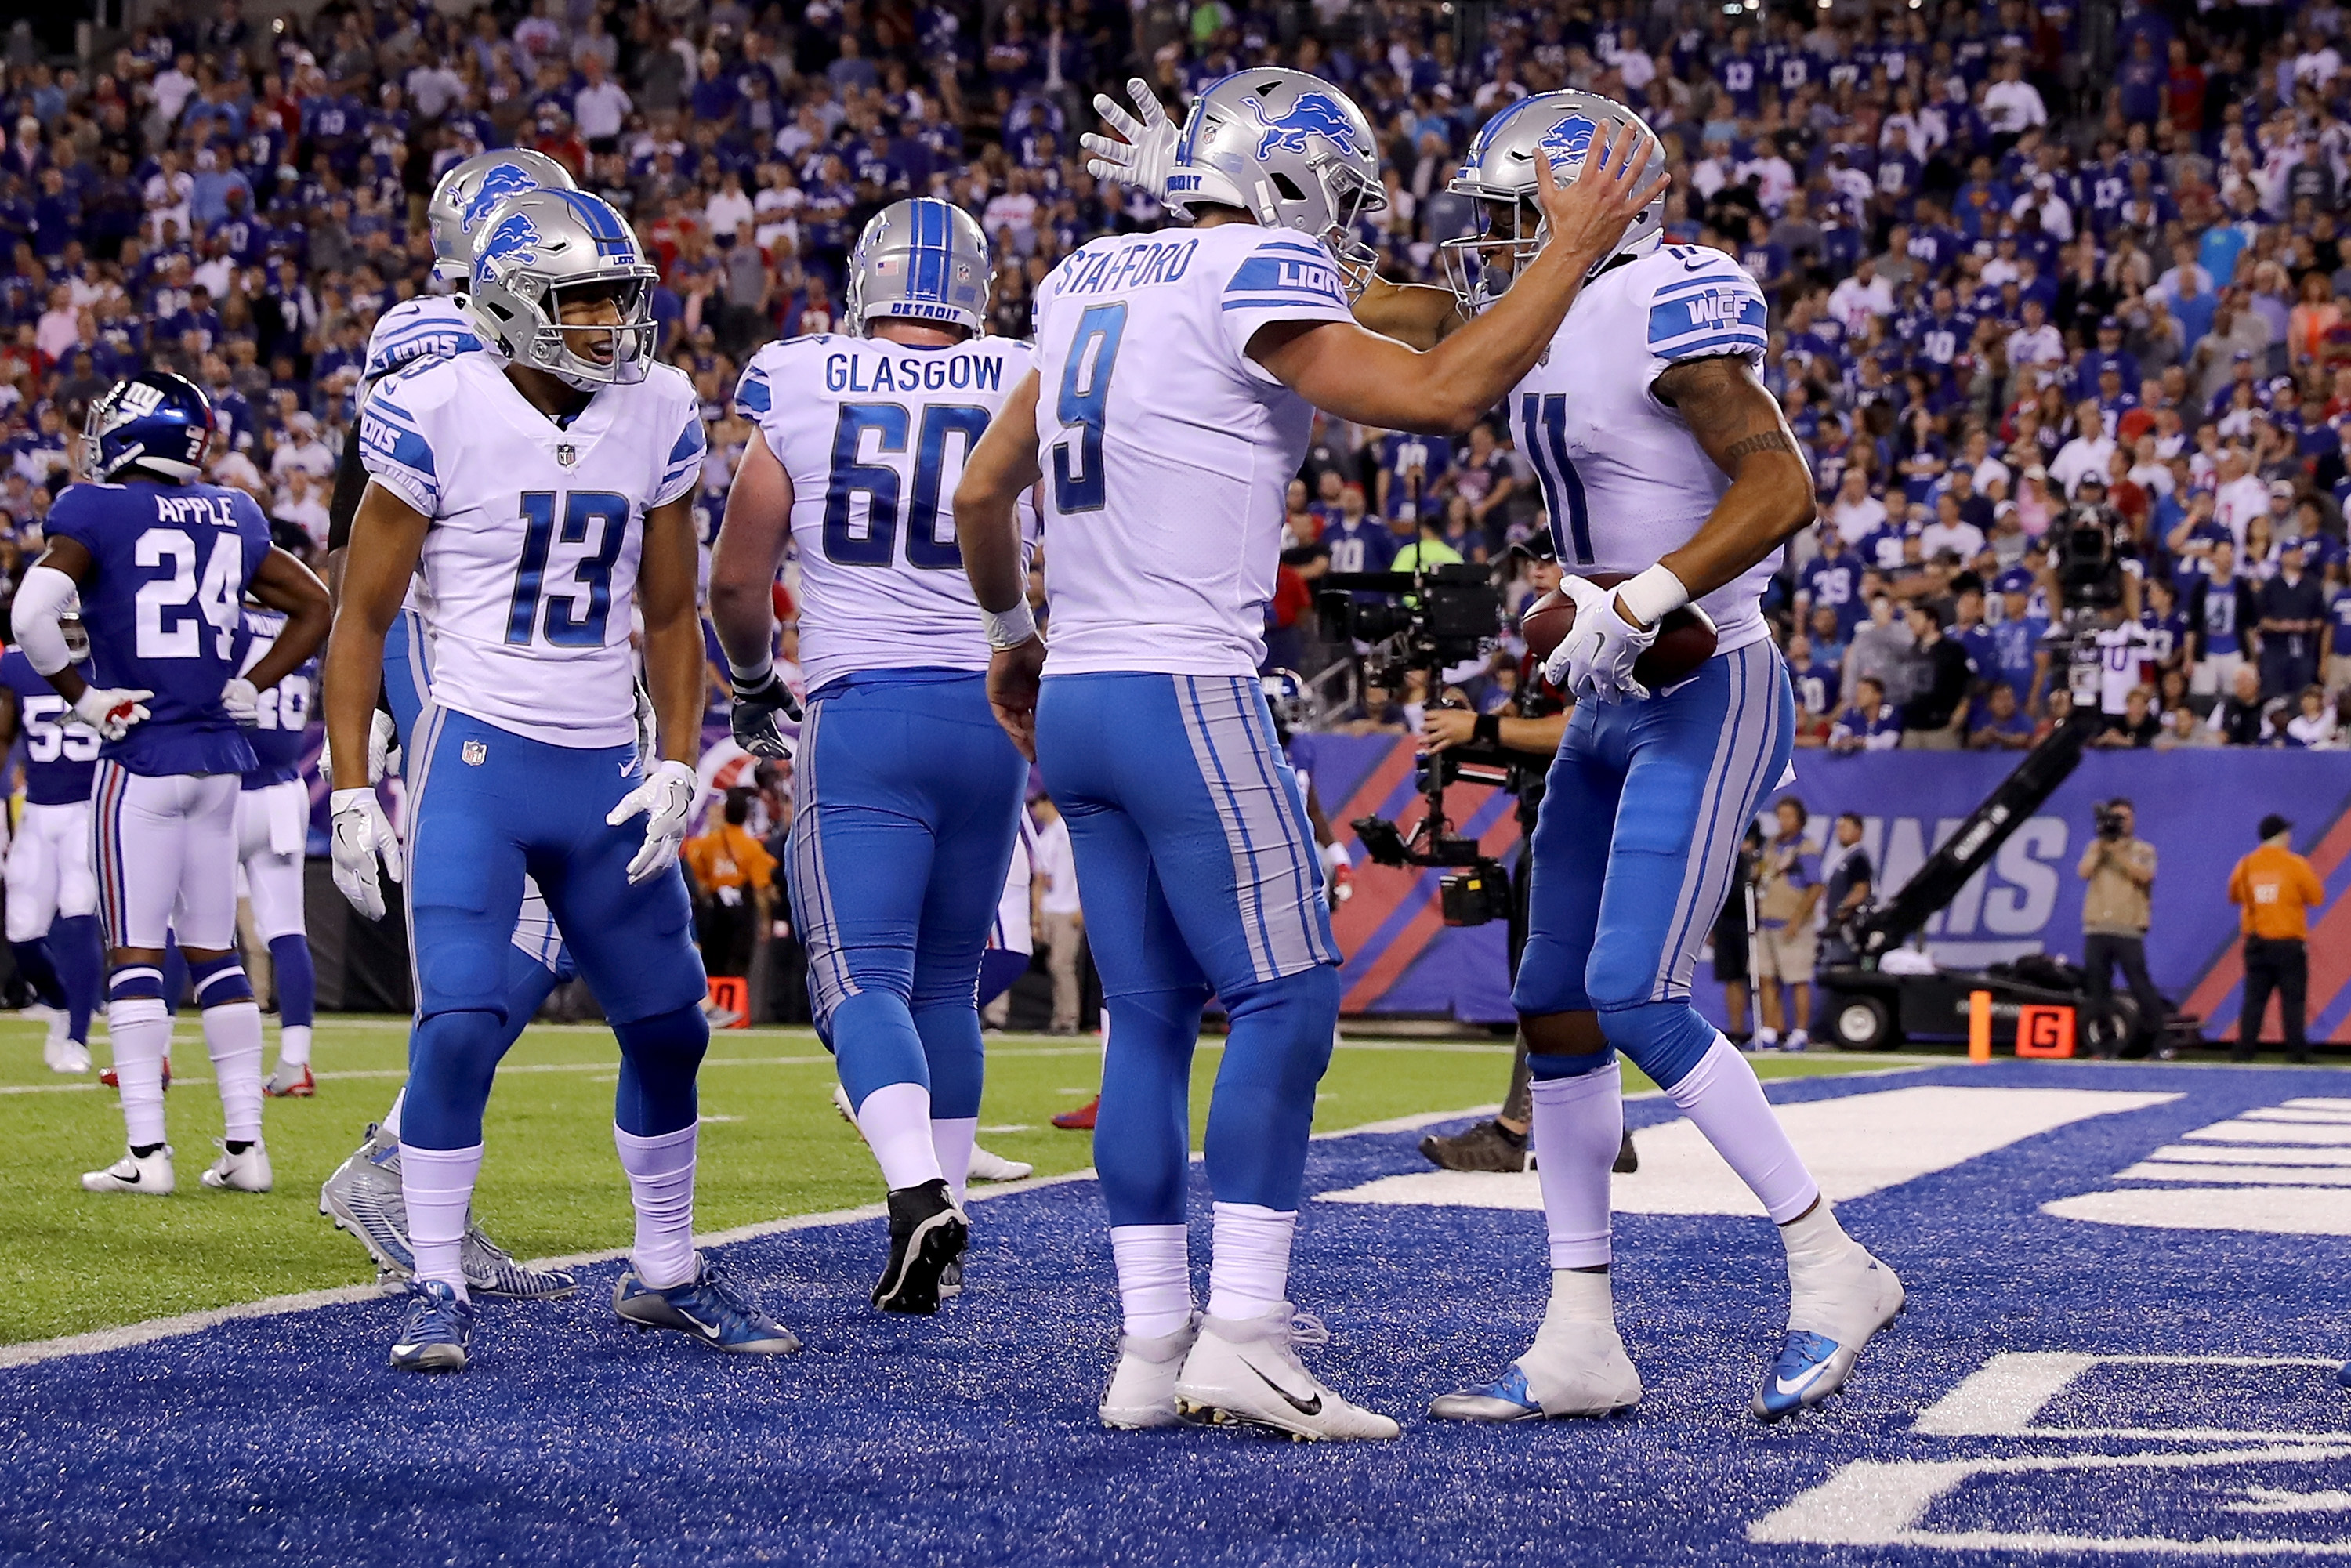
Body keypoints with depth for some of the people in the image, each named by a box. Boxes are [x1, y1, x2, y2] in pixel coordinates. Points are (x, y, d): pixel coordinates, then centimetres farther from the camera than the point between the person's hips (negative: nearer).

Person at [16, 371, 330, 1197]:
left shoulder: (99, 513, -8)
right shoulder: (232, 518, 9)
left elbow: (32, 613, -19)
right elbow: (314, 608, 17)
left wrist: (80, 696, -8)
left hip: (140, 758, -5)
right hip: (219, 758, 5)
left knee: (134, 955, -2)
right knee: (215, 953, 11)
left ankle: (146, 1151, -5)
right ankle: (244, 1144, 9)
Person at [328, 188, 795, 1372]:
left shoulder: (656, 417, 4)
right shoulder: (442, 416, -9)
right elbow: (362, 617, -3)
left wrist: (677, 766, 3)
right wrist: (350, 791, -8)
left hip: (605, 768, 5)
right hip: (476, 754, -5)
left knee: (667, 1027, 10)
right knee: (461, 1022, -16)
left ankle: (665, 1272, 27)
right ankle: (436, 1290, -4)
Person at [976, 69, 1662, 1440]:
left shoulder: (1092, 284, 16)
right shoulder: (1254, 287, -8)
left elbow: (984, 492, 23)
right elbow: (1441, 395, -14)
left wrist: (1014, 635, 38)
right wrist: (1576, 250, -6)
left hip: (1077, 697, 9)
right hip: (1184, 695, -9)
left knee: (1152, 1016, 10)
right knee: (1288, 998, -5)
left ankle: (1155, 1345, 9)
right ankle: (1243, 1337, -11)